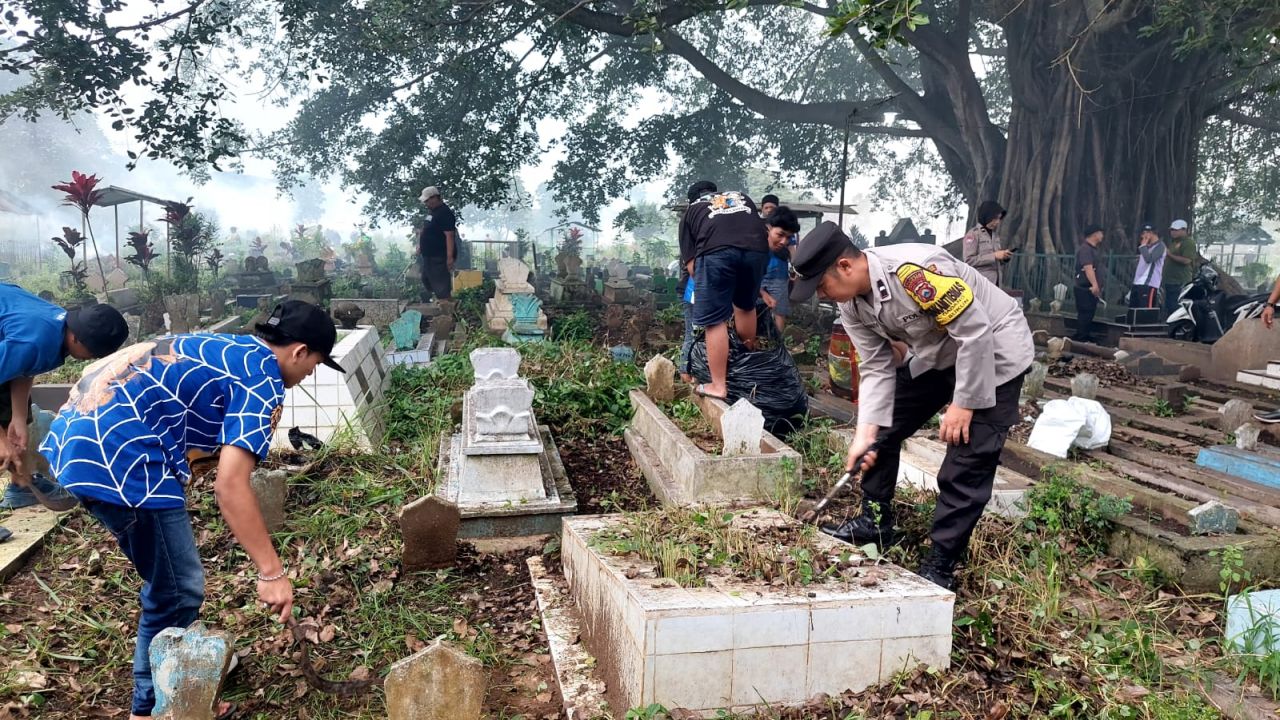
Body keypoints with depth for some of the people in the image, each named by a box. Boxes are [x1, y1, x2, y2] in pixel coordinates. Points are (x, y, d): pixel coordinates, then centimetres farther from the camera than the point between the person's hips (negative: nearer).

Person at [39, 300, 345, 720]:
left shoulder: (230, 350, 19)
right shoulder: (265, 381, -8)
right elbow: (230, 485, -17)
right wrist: (271, 571, -12)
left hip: (79, 433, 10)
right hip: (118, 454, -10)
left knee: (169, 583, 23)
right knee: (177, 593, 5)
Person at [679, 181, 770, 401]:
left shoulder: (691, 211, 30)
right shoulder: (742, 197, 39)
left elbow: (691, 263, 20)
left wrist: (706, 289, 33)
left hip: (716, 251, -3)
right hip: (757, 249, 4)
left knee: (715, 321, 4)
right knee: (746, 306, 24)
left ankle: (718, 386, 7)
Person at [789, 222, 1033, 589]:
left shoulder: (913, 270, -35)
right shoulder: (852, 306, -9)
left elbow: (975, 331, -30)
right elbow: (877, 368, -5)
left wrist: (963, 404, -22)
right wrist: (866, 432, -14)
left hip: (994, 353, -8)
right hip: (936, 356, 8)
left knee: (967, 466, -11)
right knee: (883, 429, 8)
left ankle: (939, 566, 1)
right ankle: (874, 523, 25)